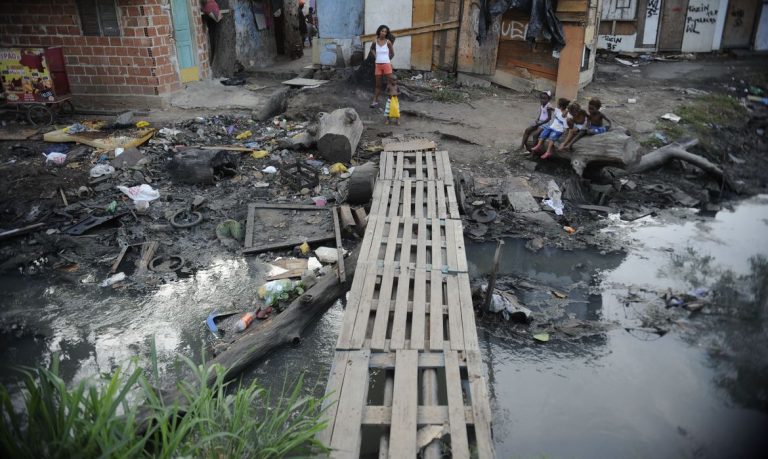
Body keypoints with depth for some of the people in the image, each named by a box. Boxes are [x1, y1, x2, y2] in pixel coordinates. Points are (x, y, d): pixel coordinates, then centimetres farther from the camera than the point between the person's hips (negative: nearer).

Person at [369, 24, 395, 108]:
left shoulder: (388, 42, -5)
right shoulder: (375, 42, 3)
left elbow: (392, 53, 6)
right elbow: (372, 49, 24)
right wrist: (376, 56, 12)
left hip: (387, 65, -3)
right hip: (378, 65, 3)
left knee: (390, 83, -3)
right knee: (378, 85, 6)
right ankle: (375, 101, 9)